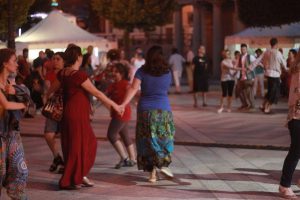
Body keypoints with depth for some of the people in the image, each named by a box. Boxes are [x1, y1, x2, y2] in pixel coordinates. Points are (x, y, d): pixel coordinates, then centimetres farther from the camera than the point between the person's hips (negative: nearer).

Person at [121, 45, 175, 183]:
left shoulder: (142, 71, -5)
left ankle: (152, 172, 5)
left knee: (147, 140, 8)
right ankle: (163, 165, 2)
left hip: (145, 110, 0)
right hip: (164, 109, 1)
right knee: (164, 138, 17)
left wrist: (123, 104, -22)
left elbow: (133, 88, -16)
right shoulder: (167, 72, 1)